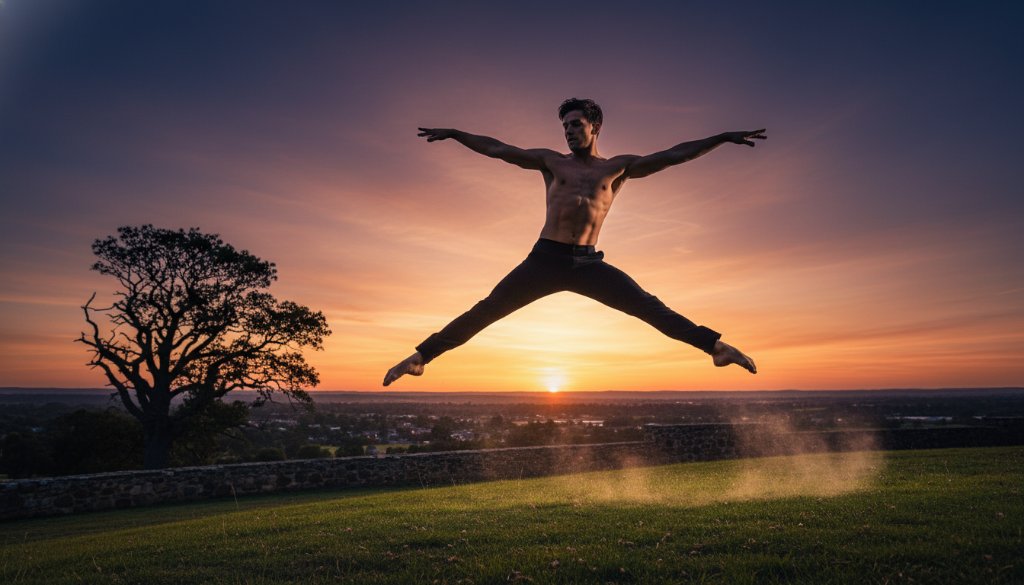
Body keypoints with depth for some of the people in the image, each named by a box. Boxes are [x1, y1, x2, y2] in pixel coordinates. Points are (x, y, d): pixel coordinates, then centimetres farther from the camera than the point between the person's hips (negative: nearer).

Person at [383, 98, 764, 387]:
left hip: (588, 263, 0)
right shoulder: (551, 162, 13)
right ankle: (421, 357, 3)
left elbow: (671, 156, 6)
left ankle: (716, 346, -5)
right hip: (545, 259, 0)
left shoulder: (618, 167, 12)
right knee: (484, 312, -3)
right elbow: (496, 149, 15)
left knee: (650, 307, -9)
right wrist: (453, 134, 15)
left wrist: (723, 138, 1)